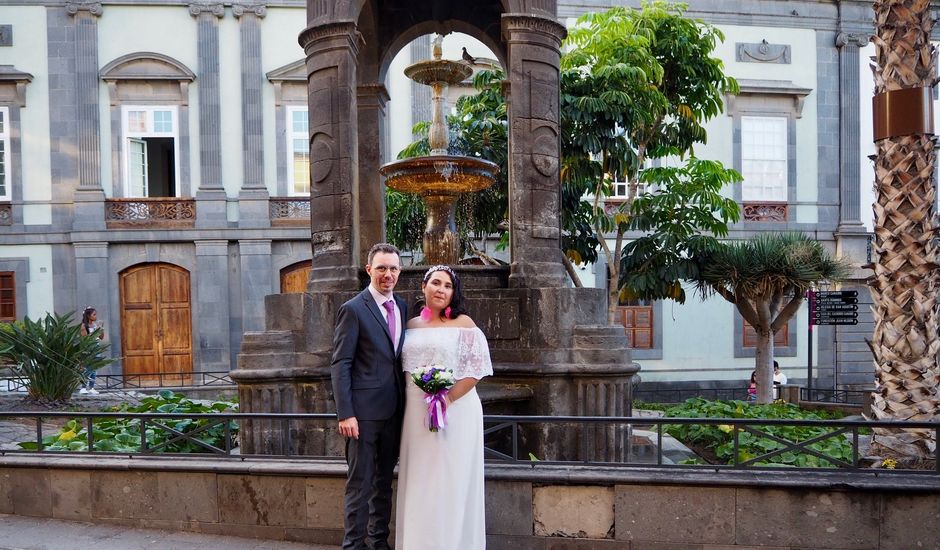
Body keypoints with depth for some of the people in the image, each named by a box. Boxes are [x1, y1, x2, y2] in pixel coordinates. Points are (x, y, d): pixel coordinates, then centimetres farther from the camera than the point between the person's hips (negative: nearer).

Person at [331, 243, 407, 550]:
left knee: (384, 482, 16)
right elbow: (340, 365, -11)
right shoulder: (353, 310, -8)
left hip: (394, 412, 6)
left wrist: (406, 405, 10)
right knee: (360, 483, 1)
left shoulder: (402, 308, 11)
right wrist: (345, 414, -18)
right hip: (364, 410, -6)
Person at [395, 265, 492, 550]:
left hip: (455, 412, -4)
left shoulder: (463, 323, -3)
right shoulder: (411, 326, 10)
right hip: (417, 414, 4)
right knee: (419, 481, 10)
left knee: (450, 481, 1)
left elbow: (476, 369, -9)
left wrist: (448, 400, -19)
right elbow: (403, 369, 15)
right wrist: (405, 405, 2)